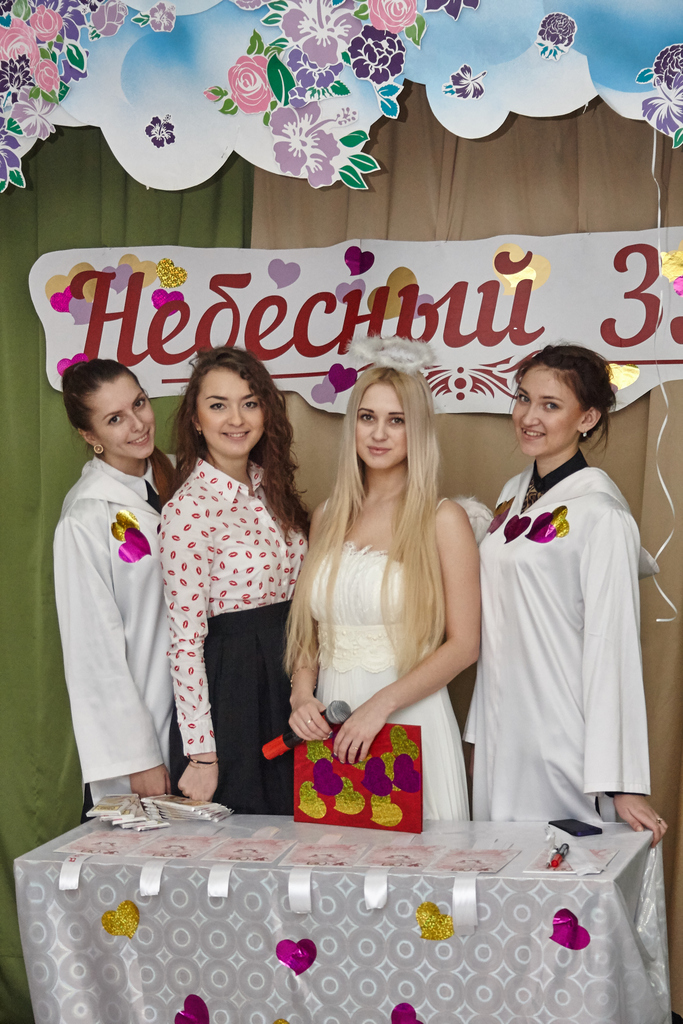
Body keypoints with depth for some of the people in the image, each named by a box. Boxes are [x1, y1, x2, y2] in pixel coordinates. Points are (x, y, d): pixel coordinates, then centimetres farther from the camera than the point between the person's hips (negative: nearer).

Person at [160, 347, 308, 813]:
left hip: (286, 683, 7)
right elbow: (187, 638, -16)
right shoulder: (189, 508, -16)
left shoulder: (272, 490, 7)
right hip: (227, 688, -7)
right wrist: (200, 753, -16)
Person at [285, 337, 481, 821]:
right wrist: (303, 696, -2)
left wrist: (382, 703, -15)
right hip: (330, 724, 4)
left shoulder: (443, 519, -3)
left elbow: (463, 644, -7)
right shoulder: (328, 518, 11)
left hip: (410, 720, -4)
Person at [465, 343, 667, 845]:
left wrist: (620, 782, -20)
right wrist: (479, 733, 14)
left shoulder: (599, 512, -13)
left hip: (565, 746, -7)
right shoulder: (513, 495, 10)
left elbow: (612, 643, -17)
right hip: (502, 737, 7)